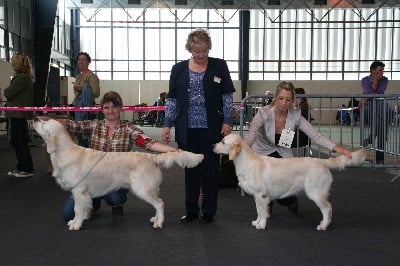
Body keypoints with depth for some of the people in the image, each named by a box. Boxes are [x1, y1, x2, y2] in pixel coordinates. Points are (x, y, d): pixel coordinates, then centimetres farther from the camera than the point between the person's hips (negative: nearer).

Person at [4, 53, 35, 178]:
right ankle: (21, 167, 23)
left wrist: (6, 89, 1)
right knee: (17, 142, 15)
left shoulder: (22, 78, -17)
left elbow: (8, 93, -17)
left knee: (20, 142, -3)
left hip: (18, 115, -10)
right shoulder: (26, 77, 14)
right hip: (18, 114, 10)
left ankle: (28, 169, 4)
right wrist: (9, 90, 3)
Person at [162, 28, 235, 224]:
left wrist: (227, 122, -5)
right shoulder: (179, 69, 7)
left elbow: (227, 96, 2)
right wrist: (167, 125, 2)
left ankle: (208, 212, 15)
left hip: (211, 128, -2)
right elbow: (172, 99, 8)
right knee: (190, 169, 8)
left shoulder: (219, 66, 2)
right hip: (187, 129, 2)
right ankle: (191, 211, 20)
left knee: (210, 169, 3)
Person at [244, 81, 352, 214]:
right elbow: (252, 133, -38)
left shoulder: (295, 115, -13)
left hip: (283, 155, 2)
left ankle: (291, 201, 25)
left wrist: (335, 147, -36)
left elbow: (315, 135, -20)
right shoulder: (264, 113, -21)